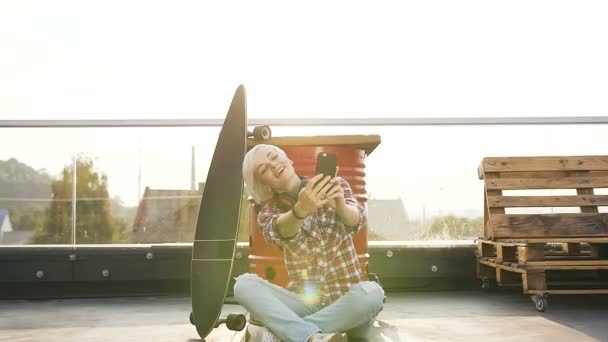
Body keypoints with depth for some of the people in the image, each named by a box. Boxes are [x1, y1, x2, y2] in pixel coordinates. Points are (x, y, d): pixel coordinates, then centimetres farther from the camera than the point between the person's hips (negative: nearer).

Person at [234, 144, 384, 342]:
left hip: (347, 303, -1)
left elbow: (357, 219, -19)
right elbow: (276, 232, -23)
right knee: (244, 284, -22)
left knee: (371, 293, -34)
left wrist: (341, 206, -44)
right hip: (304, 302, 1)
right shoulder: (270, 209, 2)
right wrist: (301, 210, -45)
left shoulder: (335, 186, 1)